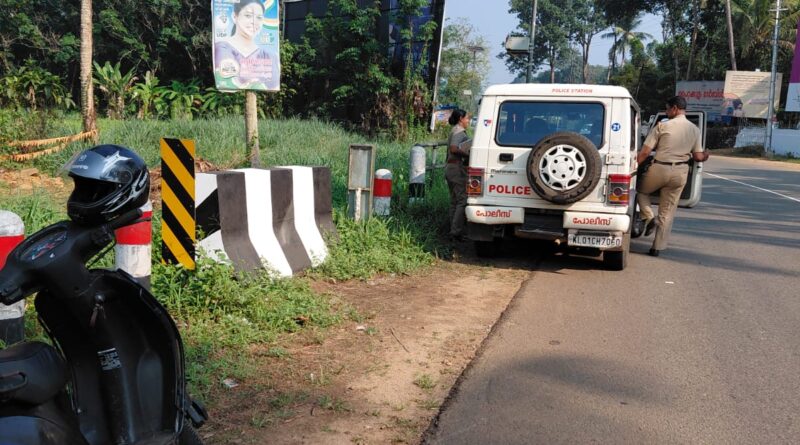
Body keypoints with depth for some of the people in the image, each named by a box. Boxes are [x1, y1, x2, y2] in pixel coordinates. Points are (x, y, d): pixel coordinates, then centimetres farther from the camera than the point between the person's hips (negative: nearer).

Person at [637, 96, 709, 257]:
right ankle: (658, 247, 15)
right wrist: (705, 155, 27)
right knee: (668, 212, 12)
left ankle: (649, 218, 4)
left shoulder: (662, 126, -9)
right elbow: (698, 157, 5)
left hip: (659, 169, -4)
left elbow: (645, 152, -11)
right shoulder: (695, 129, 3)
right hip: (680, 172, 4)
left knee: (641, 190, 26)